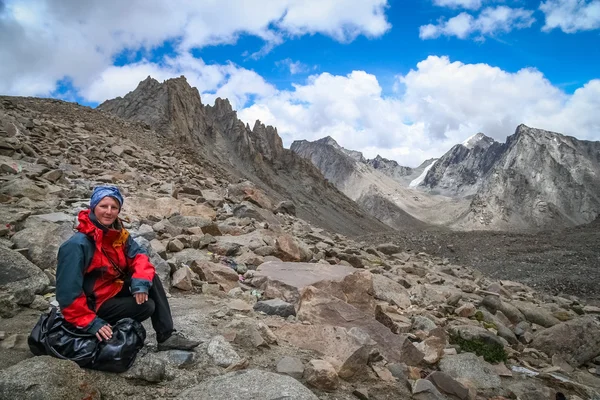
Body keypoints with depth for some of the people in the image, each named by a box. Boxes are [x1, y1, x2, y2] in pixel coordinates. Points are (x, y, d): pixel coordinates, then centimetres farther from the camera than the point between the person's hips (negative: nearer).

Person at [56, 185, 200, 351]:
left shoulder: (118, 233, -2)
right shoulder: (78, 245, -25)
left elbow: (138, 255, -4)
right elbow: (68, 292, -27)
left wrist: (140, 281, -24)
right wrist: (90, 322, -28)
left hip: (117, 290, 7)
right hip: (95, 305, -7)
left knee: (151, 278, -11)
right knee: (147, 306, -22)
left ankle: (167, 335, -9)